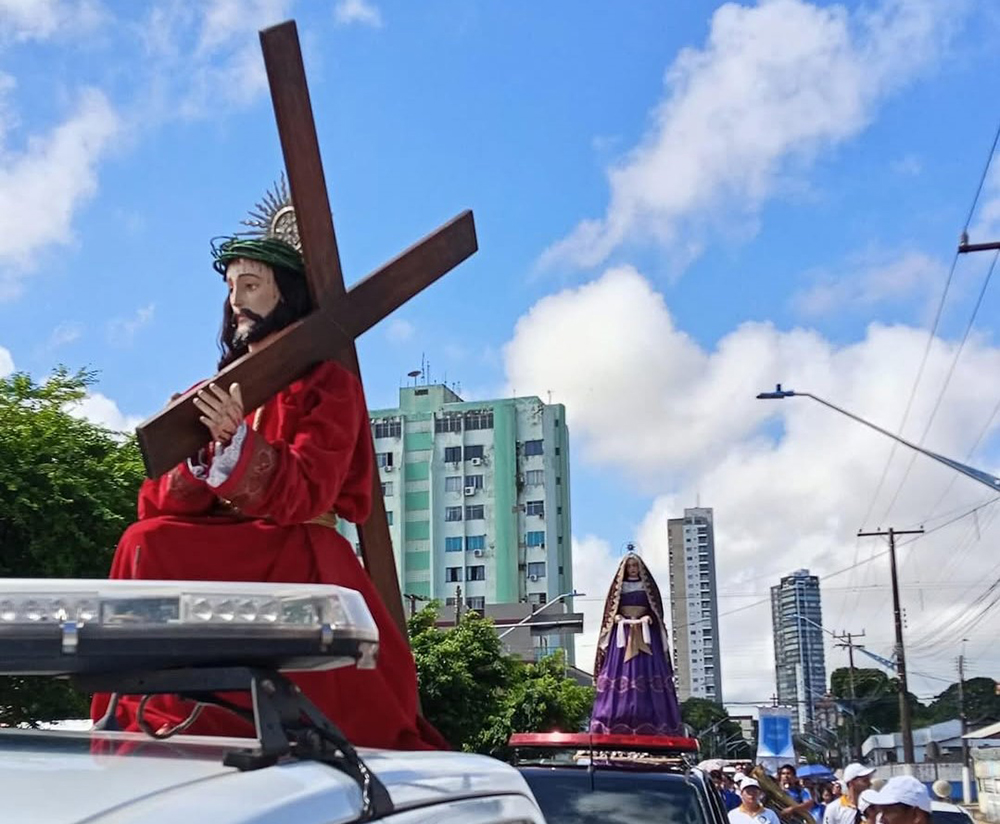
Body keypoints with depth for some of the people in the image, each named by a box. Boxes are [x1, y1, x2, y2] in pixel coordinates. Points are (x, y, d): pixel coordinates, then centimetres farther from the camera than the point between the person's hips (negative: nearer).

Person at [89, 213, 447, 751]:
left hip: (297, 561, -5)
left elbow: (302, 495, -12)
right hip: (220, 557, 5)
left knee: (151, 550, -23)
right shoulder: (222, 391, 18)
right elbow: (156, 506, 8)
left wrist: (238, 442, -27)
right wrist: (198, 459, -12)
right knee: (148, 543, -21)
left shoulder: (329, 385, 3)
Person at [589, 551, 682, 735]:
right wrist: (621, 620, -11)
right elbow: (611, 613, 8)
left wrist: (645, 619, -12)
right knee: (620, 671, -10)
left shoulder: (648, 587, 12)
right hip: (622, 633, 0)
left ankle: (649, 727, -11)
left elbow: (656, 611, 7)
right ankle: (618, 727, -14)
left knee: (646, 671, -9)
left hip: (645, 634, 0)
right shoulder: (619, 588, 13)